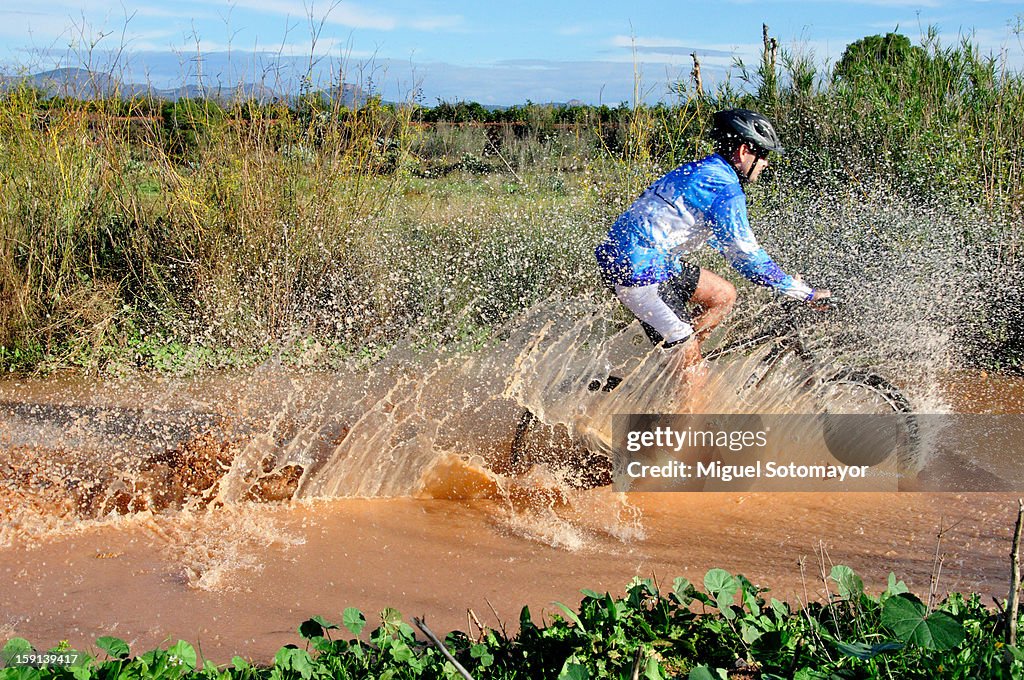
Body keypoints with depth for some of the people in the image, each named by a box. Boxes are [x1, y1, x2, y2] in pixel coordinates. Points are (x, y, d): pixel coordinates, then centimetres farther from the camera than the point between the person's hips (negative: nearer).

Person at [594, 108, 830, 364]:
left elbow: (722, 239, 29)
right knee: (690, 352, -4)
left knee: (724, 295, 16)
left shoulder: (700, 171, 16)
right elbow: (745, 257, -13)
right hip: (639, 271, -10)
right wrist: (806, 293, -5)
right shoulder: (725, 190, -15)